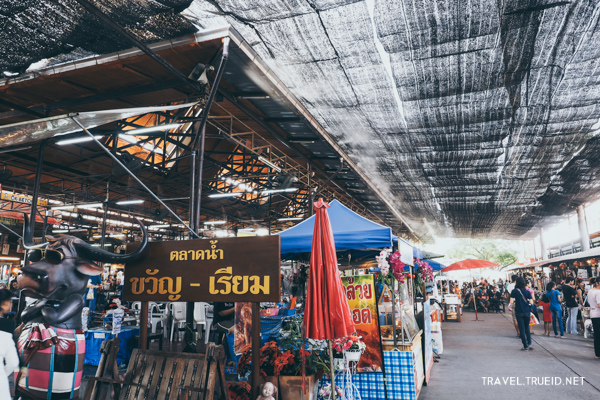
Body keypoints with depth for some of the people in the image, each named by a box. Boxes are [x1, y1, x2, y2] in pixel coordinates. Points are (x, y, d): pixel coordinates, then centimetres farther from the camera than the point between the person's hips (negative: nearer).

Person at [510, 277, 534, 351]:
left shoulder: (514, 291, -8)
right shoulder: (527, 291, -1)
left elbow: (511, 302, -12)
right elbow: (531, 302, -3)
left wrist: (513, 306, 8)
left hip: (519, 312, -3)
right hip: (527, 312, 3)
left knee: (522, 329, 4)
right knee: (527, 328, 19)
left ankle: (525, 346, 6)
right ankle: (529, 344, 9)